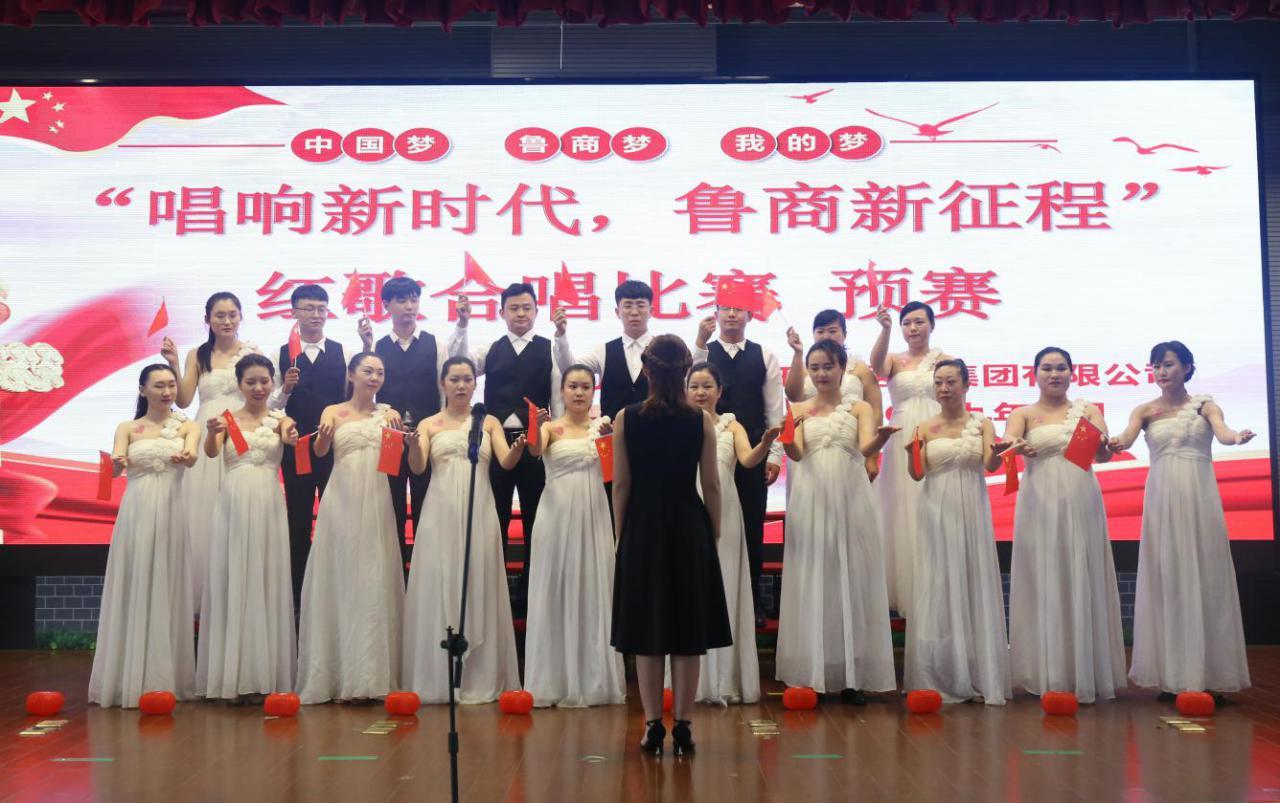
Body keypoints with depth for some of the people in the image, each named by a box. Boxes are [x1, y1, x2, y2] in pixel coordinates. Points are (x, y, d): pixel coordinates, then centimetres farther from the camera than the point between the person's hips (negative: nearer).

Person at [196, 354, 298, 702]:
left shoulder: (279, 418, 8)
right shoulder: (227, 419, 9)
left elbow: (290, 437, -14)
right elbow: (211, 452, -9)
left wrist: (292, 436, -38)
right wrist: (212, 433, -31)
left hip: (268, 506, 0)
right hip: (233, 505, 0)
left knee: (267, 583, 2)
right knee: (231, 582, 2)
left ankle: (263, 674, 8)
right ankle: (232, 672, 9)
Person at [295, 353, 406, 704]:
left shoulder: (387, 413, 12)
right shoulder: (333, 412, 8)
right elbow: (320, 450, -10)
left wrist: (396, 429, -27)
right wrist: (324, 435, -32)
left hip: (376, 503, 1)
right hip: (342, 502, -1)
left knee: (375, 582, 1)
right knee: (340, 580, -1)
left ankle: (374, 673, 6)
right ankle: (341, 674, 6)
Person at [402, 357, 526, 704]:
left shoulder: (489, 422, 11)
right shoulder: (429, 425, 9)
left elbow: (506, 462, -3)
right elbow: (417, 468, -5)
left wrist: (519, 447, -26)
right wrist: (413, 445, -26)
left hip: (477, 513, 0)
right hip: (440, 513, 0)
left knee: (478, 589, 2)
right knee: (439, 589, 0)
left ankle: (480, 679, 9)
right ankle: (436, 679, 8)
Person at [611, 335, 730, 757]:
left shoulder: (626, 419, -4)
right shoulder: (702, 421, -4)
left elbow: (621, 484, -2)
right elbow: (711, 485, -2)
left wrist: (621, 535, 8)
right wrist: (715, 532, 10)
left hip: (642, 528, 0)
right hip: (689, 527, 0)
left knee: (646, 633, 8)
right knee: (687, 633, 8)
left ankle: (653, 726, 11)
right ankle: (683, 726, 11)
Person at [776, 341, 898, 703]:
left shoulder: (860, 408, 8)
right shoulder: (799, 411, 9)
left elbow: (865, 448, -9)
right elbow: (795, 453, -5)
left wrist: (881, 438, -31)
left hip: (850, 499, 0)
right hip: (811, 500, 0)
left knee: (851, 576, 0)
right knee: (811, 579, 0)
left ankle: (852, 674, 7)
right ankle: (812, 674, 6)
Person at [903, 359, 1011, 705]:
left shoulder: (982, 424, 5)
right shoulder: (926, 429, 5)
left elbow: (990, 464, -11)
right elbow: (917, 473, -5)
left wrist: (998, 453, -33)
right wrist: (911, 451, -25)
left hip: (972, 514, 0)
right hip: (937, 514, 0)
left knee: (975, 586, 2)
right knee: (938, 589, 1)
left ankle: (980, 676, 10)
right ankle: (940, 678, 8)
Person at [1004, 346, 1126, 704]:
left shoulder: (1087, 410, 11)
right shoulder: (1023, 414, 9)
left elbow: (1105, 454, -5)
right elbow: (1008, 441, -13)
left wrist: (1100, 444, -29)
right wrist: (1016, 447, -37)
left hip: (1080, 503, 1)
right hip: (1039, 504, -1)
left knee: (1083, 583, 0)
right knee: (1044, 583, -1)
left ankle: (1087, 675, 7)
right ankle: (1049, 676, 5)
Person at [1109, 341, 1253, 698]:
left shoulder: (1204, 405, 6)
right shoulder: (1145, 410, 8)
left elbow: (1221, 431, -14)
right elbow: (1127, 437, -12)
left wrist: (1237, 437, -38)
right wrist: (1115, 443, -36)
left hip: (1199, 495, -1)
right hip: (1162, 498, 1)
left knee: (1203, 577, -1)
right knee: (1167, 579, 0)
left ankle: (1207, 674, 4)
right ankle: (1172, 676, 4)